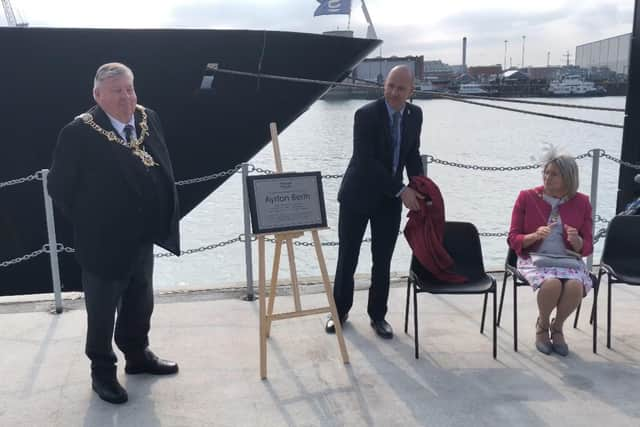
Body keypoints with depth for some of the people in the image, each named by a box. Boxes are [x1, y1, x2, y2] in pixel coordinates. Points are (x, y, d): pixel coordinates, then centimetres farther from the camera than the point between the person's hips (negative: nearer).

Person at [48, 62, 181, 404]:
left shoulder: (148, 119, -1)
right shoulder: (78, 133, -18)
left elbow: (163, 170, 9)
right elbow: (59, 187, -12)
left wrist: (161, 221, 7)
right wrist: (88, 227, -6)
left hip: (142, 237, 6)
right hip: (104, 243, -6)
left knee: (141, 303, 22)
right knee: (102, 311, 12)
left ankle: (138, 355, 43)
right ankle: (102, 372, 30)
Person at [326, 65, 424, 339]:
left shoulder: (415, 115, 0)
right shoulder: (366, 115, -18)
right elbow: (366, 162, -23)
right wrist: (401, 190, -24)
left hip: (390, 199, 4)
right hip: (357, 195, -4)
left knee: (382, 262, 8)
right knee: (347, 258, 7)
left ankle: (377, 315, 24)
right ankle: (340, 311, 26)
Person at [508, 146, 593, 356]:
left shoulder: (581, 202, 6)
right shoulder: (526, 197, 2)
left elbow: (587, 247, 8)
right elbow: (513, 239, 2)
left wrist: (576, 240, -16)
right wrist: (535, 235, -19)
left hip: (569, 260, 2)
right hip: (535, 258, -2)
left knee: (576, 286, -32)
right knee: (552, 283, -34)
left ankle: (557, 327, -1)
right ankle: (542, 325, -1)